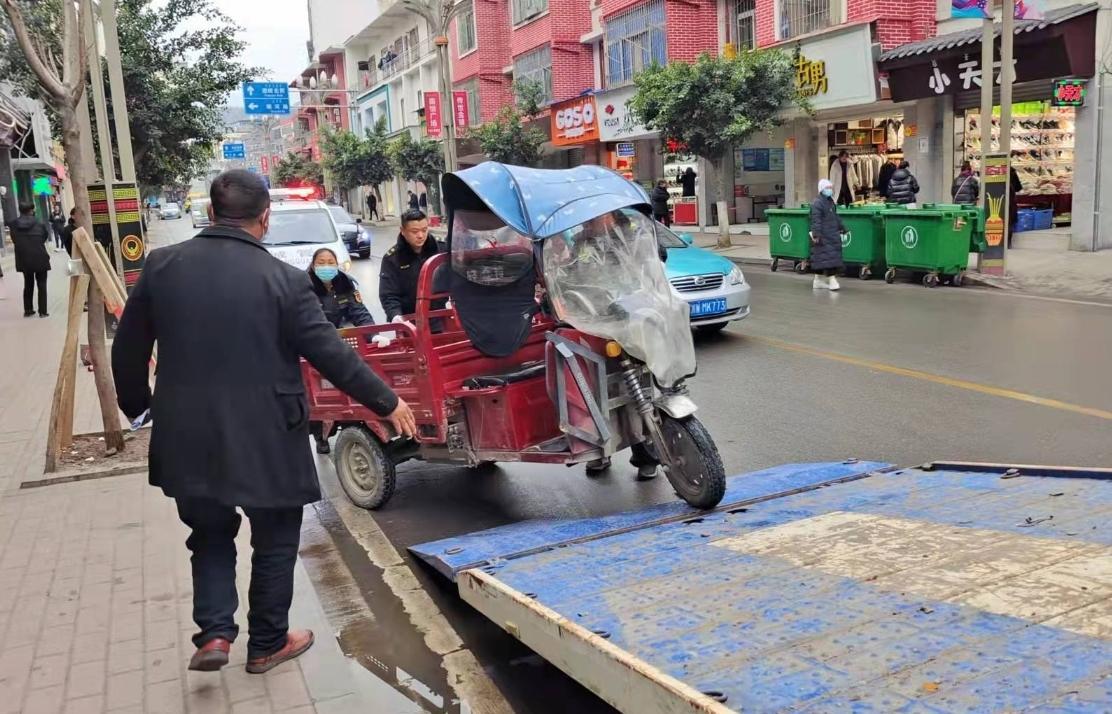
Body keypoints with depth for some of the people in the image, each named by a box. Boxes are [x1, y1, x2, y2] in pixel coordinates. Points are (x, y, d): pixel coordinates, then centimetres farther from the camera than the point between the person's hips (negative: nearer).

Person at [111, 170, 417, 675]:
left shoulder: (161, 267, -3)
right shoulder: (283, 280, -14)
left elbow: (128, 350, 6)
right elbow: (331, 354, -12)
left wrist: (138, 406, 23)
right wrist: (387, 404, 0)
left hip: (188, 439, 3)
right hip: (265, 442, -3)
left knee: (209, 535, 25)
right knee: (275, 541, 17)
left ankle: (214, 633, 15)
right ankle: (267, 643, 30)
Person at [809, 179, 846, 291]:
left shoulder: (831, 202, 16)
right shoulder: (817, 203, -13)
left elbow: (836, 217, 26)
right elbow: (816, 220, -19)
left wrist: (842, 228, 28)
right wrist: (816, 235, -24)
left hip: (832, 235, 9)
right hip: (823, 238, -9)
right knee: (827, 257, -11)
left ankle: (818, 281, 20)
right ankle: (832, 280, -13)